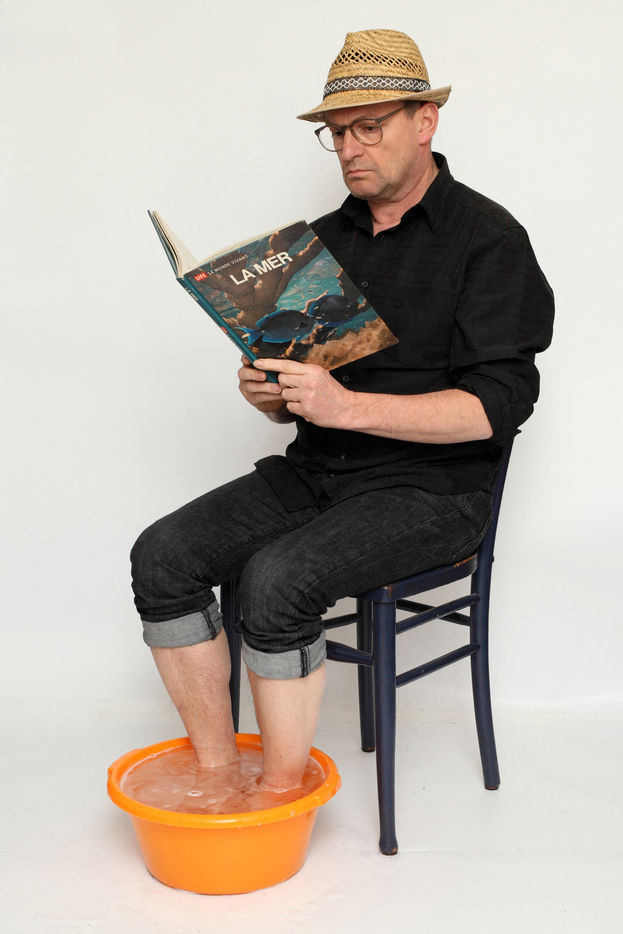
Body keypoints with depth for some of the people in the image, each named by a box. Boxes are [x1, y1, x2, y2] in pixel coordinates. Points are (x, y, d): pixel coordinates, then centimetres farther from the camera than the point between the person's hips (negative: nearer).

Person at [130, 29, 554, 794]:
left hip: (431, 487, -6)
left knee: (278, 578, -30)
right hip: (316, 471, 7)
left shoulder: (487, 238, -6)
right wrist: (267, 392, -6)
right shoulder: (323, 240, 14)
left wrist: (346, 405, -24)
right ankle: (215, 770, -4)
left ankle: (282, 791, -12)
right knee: (163, 556, -12)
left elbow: (497, 404, -17)